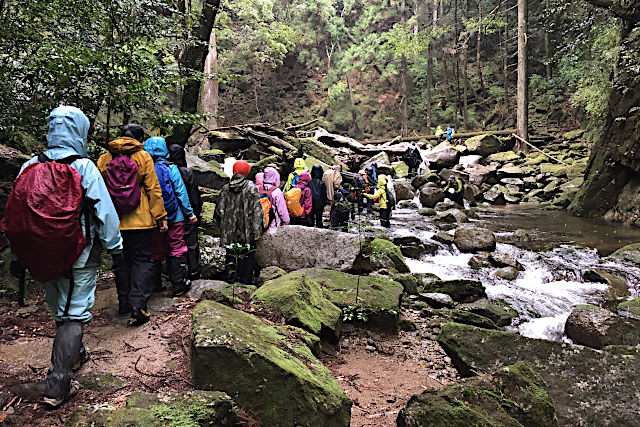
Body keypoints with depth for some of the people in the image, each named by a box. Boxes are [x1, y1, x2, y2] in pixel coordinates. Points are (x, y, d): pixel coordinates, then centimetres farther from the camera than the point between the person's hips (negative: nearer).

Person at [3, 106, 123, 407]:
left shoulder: (30, 167, 0)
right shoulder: (84, 168, -14)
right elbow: (104, 211, -13)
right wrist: (115, 246, -1)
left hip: (42, 254, 6)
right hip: (80, 254, -5)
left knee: (59, 307, 23)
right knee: (74, 313, 2)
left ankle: (73, 352, 47)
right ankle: (57, 385, 4)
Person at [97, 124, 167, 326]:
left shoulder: (104, 159, 6)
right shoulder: (143, 157, -3)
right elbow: (153, 189, -5)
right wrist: (161, 217, -1)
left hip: (114, 221, 3)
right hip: (141, 220, -3)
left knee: (121, 261, 15)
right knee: (142, 260, 3)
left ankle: (124, 302, 23)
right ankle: (138, 304, -8)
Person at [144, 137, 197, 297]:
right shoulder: (171, 168, -9)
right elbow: (181, 192, -7)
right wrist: (190, 213, 0)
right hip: (174, 217, -3)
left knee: (156, 252, 13)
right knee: (177, 250, 6)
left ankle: (155, 285, 21)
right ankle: (178, 285, 10)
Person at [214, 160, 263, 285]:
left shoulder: (225, 189, 2)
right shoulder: (252, 189, -9)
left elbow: (219, 210, 6)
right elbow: (257, 211, -12)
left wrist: (222, 227, 17)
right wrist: (257, 230, -7)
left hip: (229, 231, 4)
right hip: (246, 231, -3)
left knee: (230, 253, 16)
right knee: (247, 254, 7)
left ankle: (230, 277, 22)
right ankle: (245, 279, 11)